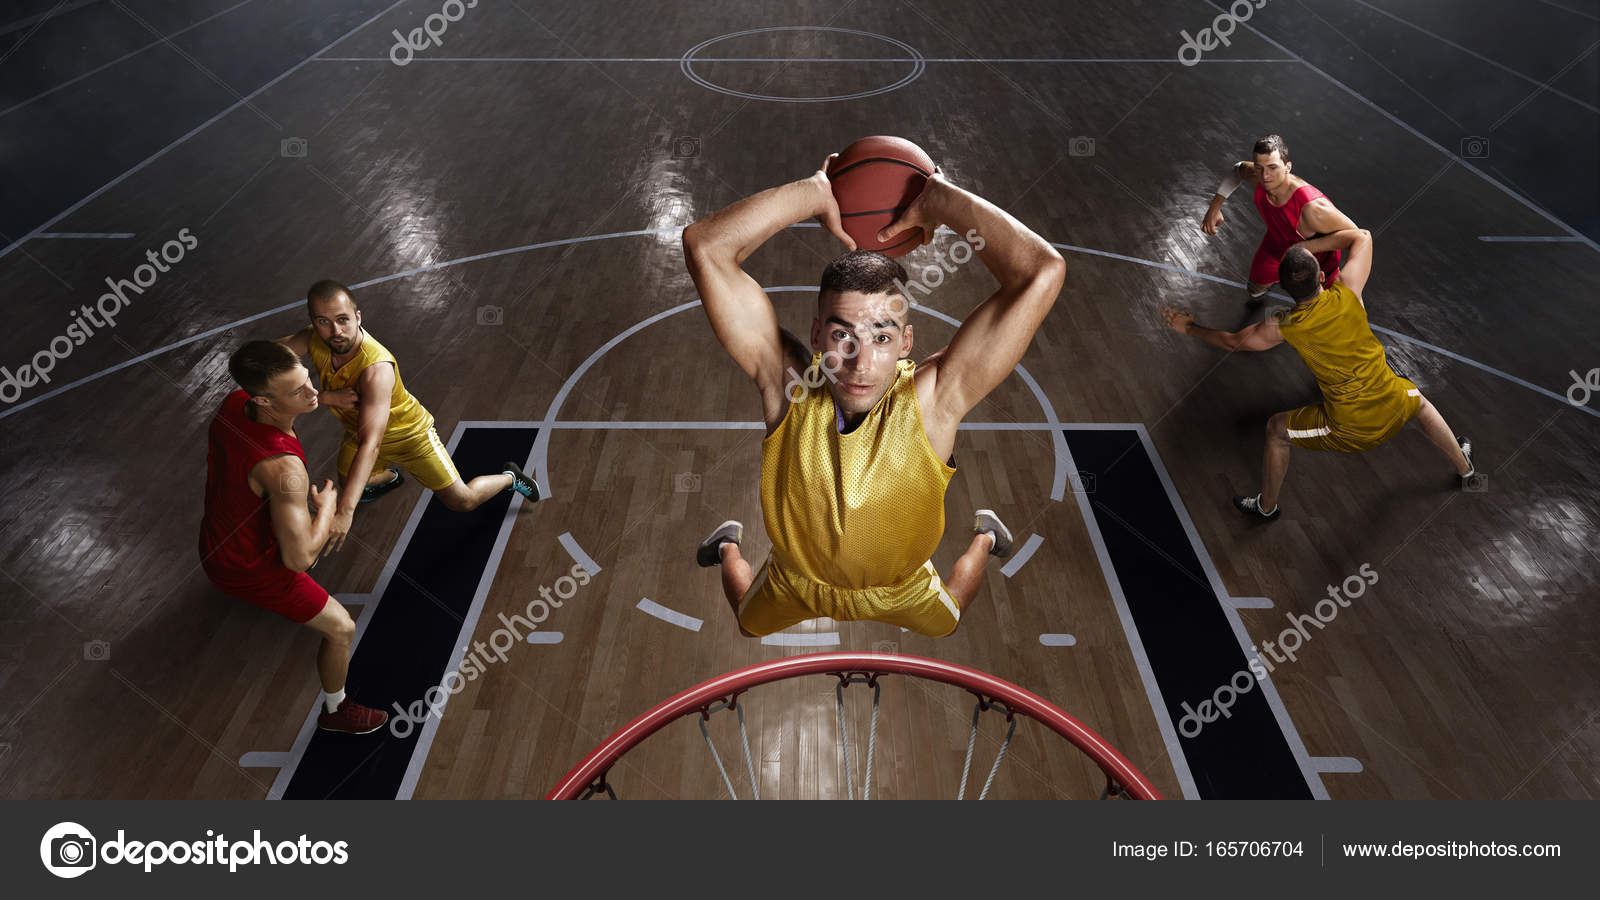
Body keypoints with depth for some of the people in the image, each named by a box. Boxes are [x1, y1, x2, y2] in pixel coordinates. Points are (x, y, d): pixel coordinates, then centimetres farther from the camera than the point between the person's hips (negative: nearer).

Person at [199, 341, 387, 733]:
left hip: (213, 543, 9)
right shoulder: (283, 468, -42)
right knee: (342, 629, 5)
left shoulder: (233, 403, -18)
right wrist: (327, 506, -19)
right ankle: (335, 710, 30)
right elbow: (299, 558, -35)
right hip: (248, 568, -8)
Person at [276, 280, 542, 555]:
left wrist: (345, 512, -58)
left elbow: (371, 444, -49)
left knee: (462, 501, -1)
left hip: (408, 433, -6)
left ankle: (509, 477, 29)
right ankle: (388, 477, 62)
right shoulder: (313, 340, -25)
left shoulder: (376, 368, -43)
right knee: (348, 482, 28)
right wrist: (325, 397, -41)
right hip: (357, 431, 6)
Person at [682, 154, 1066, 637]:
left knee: (946, 624, 36)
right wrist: (816, 193, -38)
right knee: (747, 624, 32)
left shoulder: (932, 397, -37)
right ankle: (729, 545, 58)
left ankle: (983, 536, 60)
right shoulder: (787, 378, -34)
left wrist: (938, 199, -39)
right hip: (795, 585, 0)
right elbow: (704, 247, -40)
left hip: (901, 591, 1)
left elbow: (1043, 273, -46)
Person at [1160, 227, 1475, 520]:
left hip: (1350, 430, -4)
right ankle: (1465, 468, 62)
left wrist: (1189, 328, 12)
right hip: (1395, 409, 4)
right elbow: (1362, 237, 5)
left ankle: (1267, 506, 35)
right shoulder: (1347, 293, -13)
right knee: (1418, 400, 40)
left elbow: (1233, 341, 0)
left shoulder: (1282, 327, -18)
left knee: (1277, 430, 19)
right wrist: (1309, 245, 3)